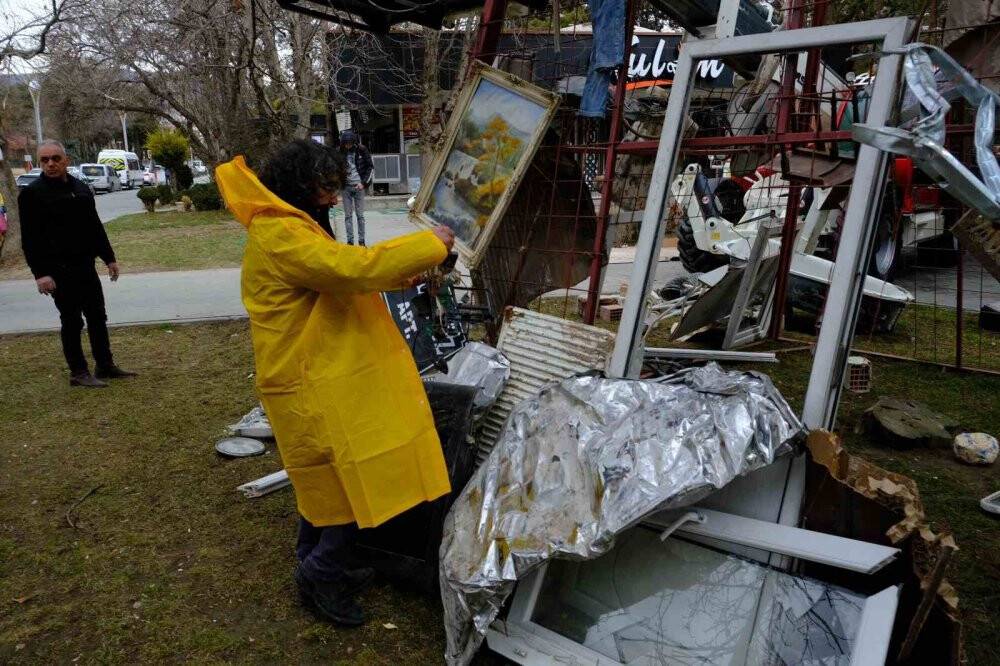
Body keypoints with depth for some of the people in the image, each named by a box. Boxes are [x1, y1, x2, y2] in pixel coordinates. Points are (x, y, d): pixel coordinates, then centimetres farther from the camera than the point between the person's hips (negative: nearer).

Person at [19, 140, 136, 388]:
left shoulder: (81, 189, 11)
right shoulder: (32, 194, -7)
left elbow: (95, 227, 18)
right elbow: (30, 239, -11)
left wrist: (109, 258, 15)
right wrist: (40, 273, -18)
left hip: (85, 266, 6)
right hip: (59, 270, -6)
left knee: (97, 317, 11)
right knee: (72, 321, 0)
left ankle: (105, 366, 22)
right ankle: (78, 373, 9)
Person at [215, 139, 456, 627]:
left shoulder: (289, 228, 15)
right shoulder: (278, 236, -20)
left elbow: (341, 274, 18)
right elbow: (353, 268, -29)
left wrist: (411, 271, 6)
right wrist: (429, 244, -19)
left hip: (321, 378, 11)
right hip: (316, 389, -11)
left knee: (326, 481, 21)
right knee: (362, 481, -3)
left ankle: (317, 567, 37)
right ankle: (321, 573, 13)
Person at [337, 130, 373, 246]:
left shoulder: (362, 150, -2)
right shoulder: (339, 152, 0)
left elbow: (371, 167, 3)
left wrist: (364, 183, -5)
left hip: (359, 186, -1)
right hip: (345, 187, 1)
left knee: (360, 215, 1)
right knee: (348, 215, 2)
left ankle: (361, 240, 7)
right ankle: (350, 240, 6)